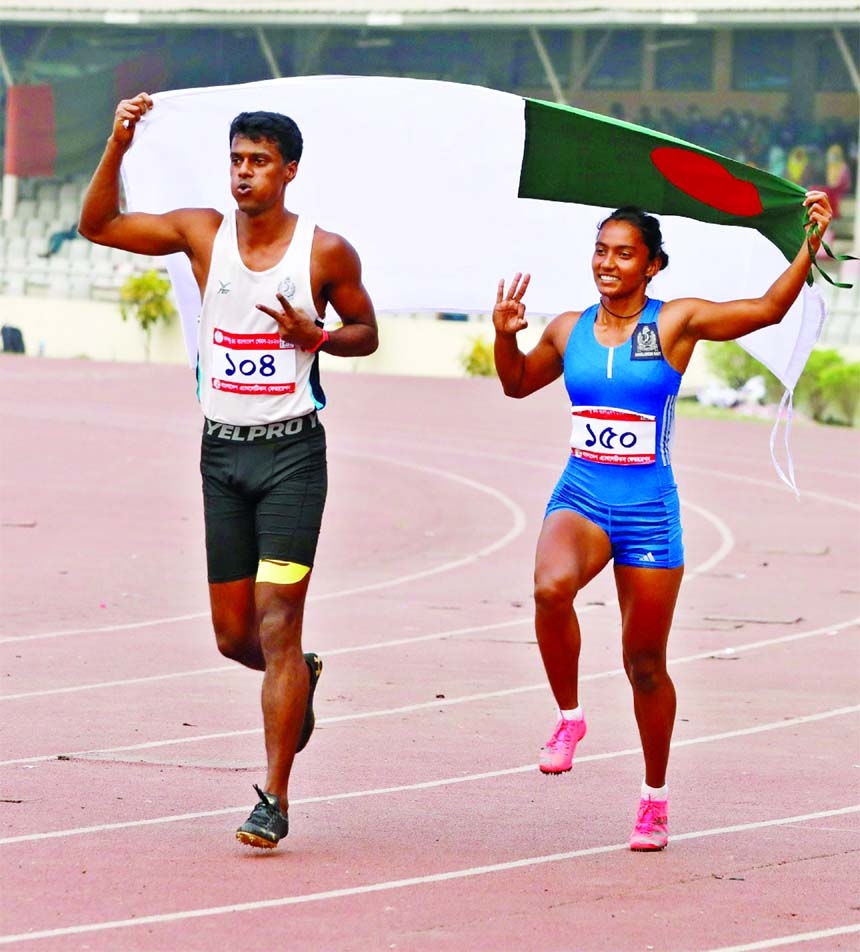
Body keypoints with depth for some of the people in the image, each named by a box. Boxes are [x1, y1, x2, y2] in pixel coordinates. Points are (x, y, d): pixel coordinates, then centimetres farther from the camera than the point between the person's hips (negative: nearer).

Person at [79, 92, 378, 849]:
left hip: (291, 451, -4)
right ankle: (299, 680, 43)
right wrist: (118, 147, -14)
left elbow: (366, 333, 8)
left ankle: (275, 798, -8)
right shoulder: (203, 233, 2)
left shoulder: (326, 251, -4)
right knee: (232, 634, 9)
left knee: (276, 625, -11)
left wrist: (314, 334, -13)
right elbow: (98, 225, 0)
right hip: (222, 451, 4)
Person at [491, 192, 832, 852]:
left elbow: (768, 309, -7)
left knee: (646, 663, 6)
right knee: (552, 586, -33)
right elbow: (518, 384, 25)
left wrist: (810, 244, -16)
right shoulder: (569, 330, 7)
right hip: (580, 497, 2)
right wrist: (506, 336, 7)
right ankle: (570, 717, -11)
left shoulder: (676, 322, -3)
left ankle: (656, 797, 25)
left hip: (649, 508, -2)